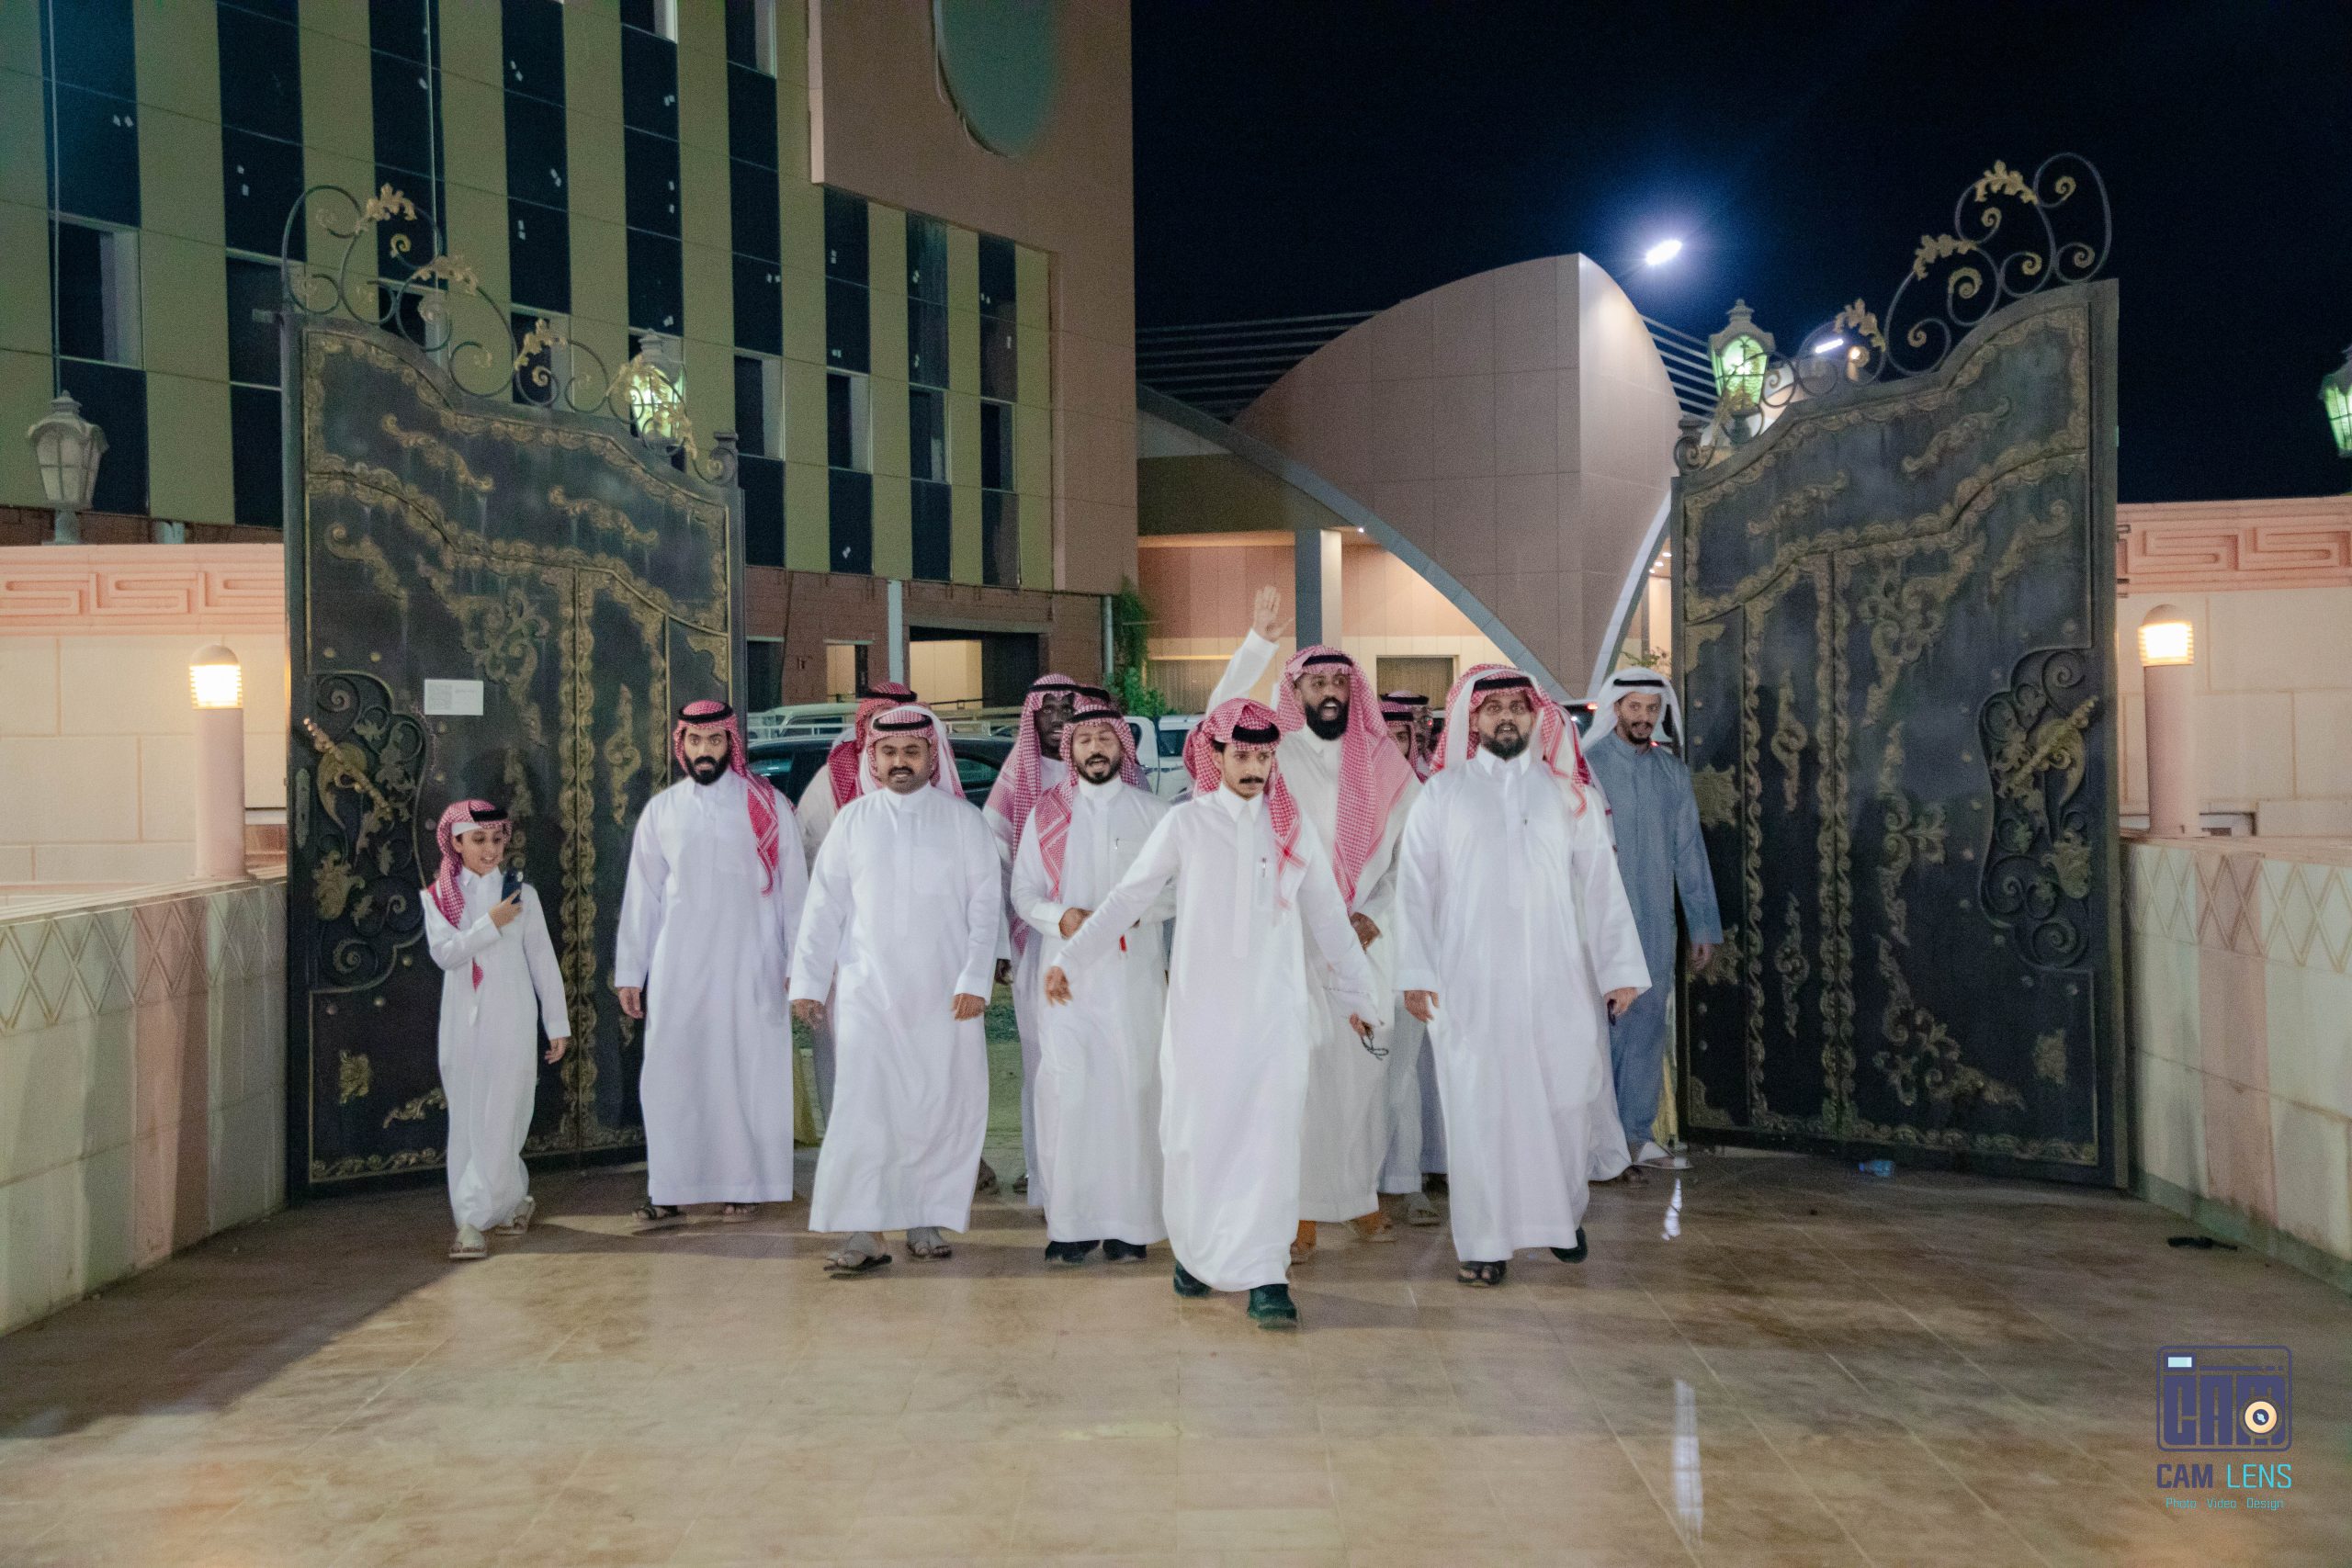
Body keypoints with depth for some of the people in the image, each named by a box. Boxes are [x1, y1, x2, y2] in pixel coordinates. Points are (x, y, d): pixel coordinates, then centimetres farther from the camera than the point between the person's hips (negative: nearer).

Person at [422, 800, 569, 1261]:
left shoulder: (521, 893, 2)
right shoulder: (439, 895, 4)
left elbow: (543, 959, 4)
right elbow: (443, 952, -9)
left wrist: (557, 1023, 4)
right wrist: (490, 924, -16)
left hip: (510, 1020, -2)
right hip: (462, 1021, 2)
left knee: (500, 1119, -7)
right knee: (468, 1120, 7)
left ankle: (473, 1219, -4)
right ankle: (513, 1198, 23)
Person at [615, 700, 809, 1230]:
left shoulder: (768, 806, 1)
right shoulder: (661, 810, 8)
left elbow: (794, 888, 1)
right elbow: (642, 895, 10)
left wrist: (799, 964, -3)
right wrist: (629, 971, 8)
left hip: (750, 964, -2)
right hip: (678, 966, 2)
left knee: (748, 1074, 2)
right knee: (671, 1078, 0)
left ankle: (744, 1187, 13)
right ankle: (669, 1195, 5)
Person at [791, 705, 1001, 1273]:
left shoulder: (963, 819, 4)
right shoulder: (853, 820, 6)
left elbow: (985, 903, 2)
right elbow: (824, 906, 6)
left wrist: (974, 980, -7)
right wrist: (808, 982, 1)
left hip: (943, 992, 0)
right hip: (867, 988, 0)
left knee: (943, 1108, 2)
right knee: (864, 1108, -6)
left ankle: (927, 1219, 15)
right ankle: (863, 1231, -2)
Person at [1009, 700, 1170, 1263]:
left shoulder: (1154, 813, 10)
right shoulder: (1046, 814, 12)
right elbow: (1023, 891, 9)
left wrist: (1139, 909, -11)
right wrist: (1059, 916, -11)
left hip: (1134, 973, 0)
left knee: (1133, 1088, -4)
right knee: (1066, 1090, -6)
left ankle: (1128, 1223, 1)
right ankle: (1070, 1222, -1)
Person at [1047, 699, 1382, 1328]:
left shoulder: (1295, 830, 9)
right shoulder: (1185, 824, 3)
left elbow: (1329, 920, 15)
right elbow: (1127, 898, 4)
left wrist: (1360, 995, 18)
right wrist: (1070, 958, -3)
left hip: (1276, 1009, 1)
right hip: (1201, 1008, -1)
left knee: (1271, 1140, -7)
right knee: (1195, 1135, 3)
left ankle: (1265, 1277, -2)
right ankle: (1194, 1249, 25)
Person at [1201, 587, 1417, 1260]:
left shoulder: (1386, 767, 9)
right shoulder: (1275, 756, 3)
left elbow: (1411, 856, 9)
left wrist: (1374, 916, -4)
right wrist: (1259, 644, -18)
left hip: (1365, 944, 2)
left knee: (1365, 1071, 7)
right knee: (1298, 1072, -3)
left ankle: (1361, 1196, 20)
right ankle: (1301, 1210, 4)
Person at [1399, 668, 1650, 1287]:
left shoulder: (1569, 793, 10)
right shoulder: (1443, 793, 7)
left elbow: (1601, 884, 7)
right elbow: (1417, 886, 4)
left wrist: (1619, 970, 0)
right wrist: (1415, 974, -4)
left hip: (1557, 981, 1)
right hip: (1469, 985, -1)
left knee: (1564, 1100, 6)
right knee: (1479, 1108, 0)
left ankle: (1565, 1215, 28)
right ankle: (1485, 1241, 10)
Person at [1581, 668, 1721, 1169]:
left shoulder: (1672, 772, 10)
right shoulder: (1585, 766, -1)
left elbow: (1689, 851, 12)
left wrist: (1704, 925, 10)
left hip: (1656, 925, 4)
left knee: (1648, 1027, 6)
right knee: (1604, 1027, -3)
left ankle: (1638, 1133, 15)